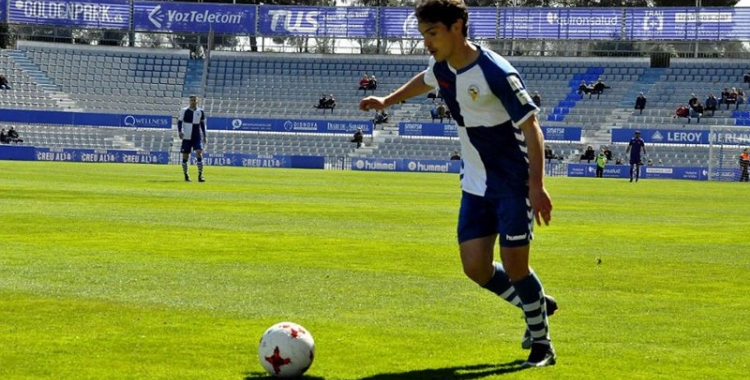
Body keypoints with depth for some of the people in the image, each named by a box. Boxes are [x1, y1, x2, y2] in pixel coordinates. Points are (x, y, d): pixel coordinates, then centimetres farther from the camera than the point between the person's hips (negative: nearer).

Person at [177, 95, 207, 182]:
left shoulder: (200, 111, 7)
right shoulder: (184, 111, -1)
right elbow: (179, 121, 0)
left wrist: (204, 136, 14)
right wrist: (180, 131, -16)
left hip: (197, 137, 1)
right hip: (187, 137, -1)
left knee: (199, 153, -14)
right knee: (185, 156, 2)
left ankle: (200, 175, -13)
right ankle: (186, 175, 16)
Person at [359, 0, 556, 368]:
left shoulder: (495, 72, -23)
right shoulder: (442, 67, 0)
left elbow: (530, 125, -22)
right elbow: (425, 80, 27)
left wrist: (537, 185, -28)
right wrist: (387, 100, 33)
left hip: (514, 183, -7)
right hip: (476, 184, 7)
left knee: (514, 266, -7)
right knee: (475, 267, -2)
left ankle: (541, 343, 14)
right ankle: (536, 305, 25)